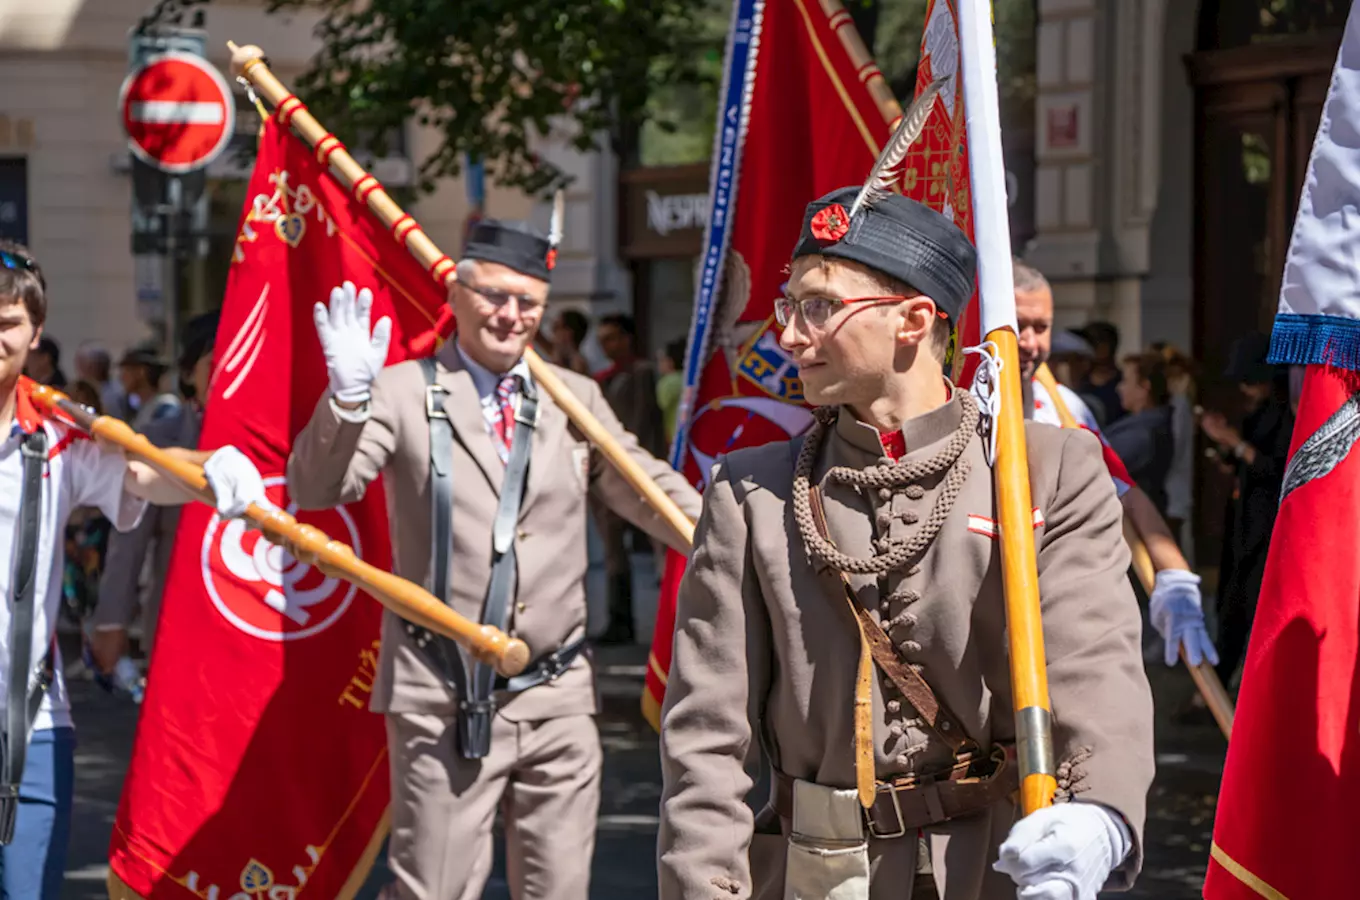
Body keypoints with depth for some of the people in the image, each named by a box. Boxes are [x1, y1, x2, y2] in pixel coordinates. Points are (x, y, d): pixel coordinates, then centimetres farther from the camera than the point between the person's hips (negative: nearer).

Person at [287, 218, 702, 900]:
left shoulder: (576, 398, 12)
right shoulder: (406, 392, 0)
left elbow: (650, 493, 10)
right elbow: (316, 489, -10)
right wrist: (349, 398, -28)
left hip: (558, 697, 4)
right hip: (444, 700, -4)